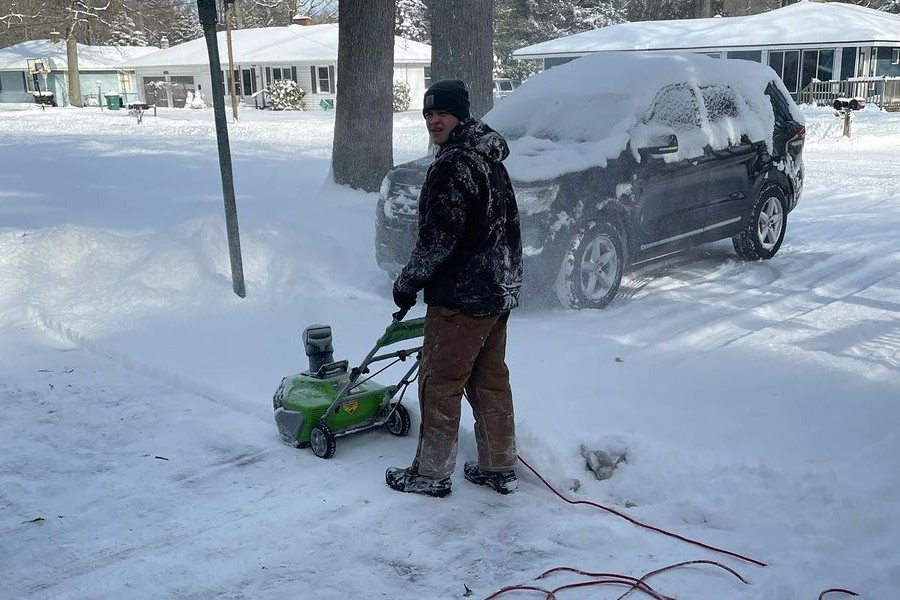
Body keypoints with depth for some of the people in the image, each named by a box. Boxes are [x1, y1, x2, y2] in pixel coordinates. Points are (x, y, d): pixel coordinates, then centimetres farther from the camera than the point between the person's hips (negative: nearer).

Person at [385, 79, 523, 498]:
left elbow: (439, 239, -21)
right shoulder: (490, 158, 13)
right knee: (491, 380, 16)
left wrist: (407, 283, -7)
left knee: (440, 383, 3)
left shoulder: (454, 165, -18)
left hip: (462, 298, -10)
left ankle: (431, 473, 15)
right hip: (500, 291, 10)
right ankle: (499, 467, 26)